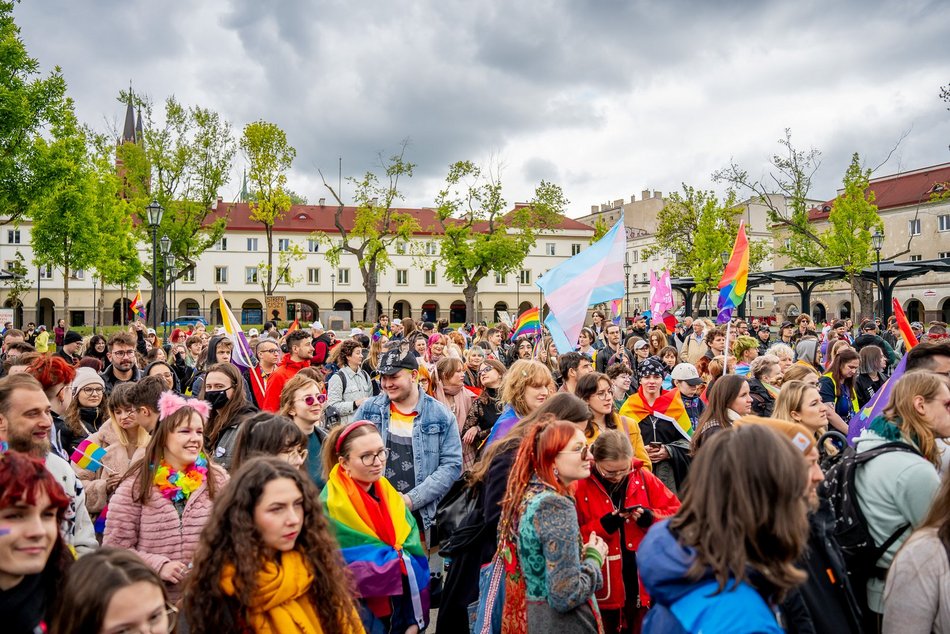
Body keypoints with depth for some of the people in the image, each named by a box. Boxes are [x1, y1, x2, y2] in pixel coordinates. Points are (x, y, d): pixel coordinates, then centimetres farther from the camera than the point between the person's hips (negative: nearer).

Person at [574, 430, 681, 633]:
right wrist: (603, 525, -22)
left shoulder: (643, 477, 0)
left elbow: (677, 512, 3)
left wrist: (652, 517, -15)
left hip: (644, 584, 2)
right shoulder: (580, 486, -9)